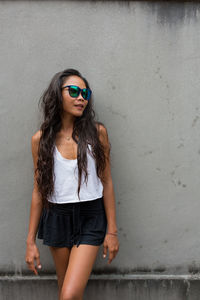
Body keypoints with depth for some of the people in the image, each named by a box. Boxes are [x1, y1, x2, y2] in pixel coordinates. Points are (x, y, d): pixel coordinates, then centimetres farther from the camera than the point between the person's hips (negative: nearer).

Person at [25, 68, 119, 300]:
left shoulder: (97, 132, -5)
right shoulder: (41, 139, -2)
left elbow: (106, 182, -1)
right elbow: (38, 190, 3)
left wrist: (112, 231, -2)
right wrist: (30, 241, 4)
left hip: (90, 219, -2)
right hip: (57, 218, 2)